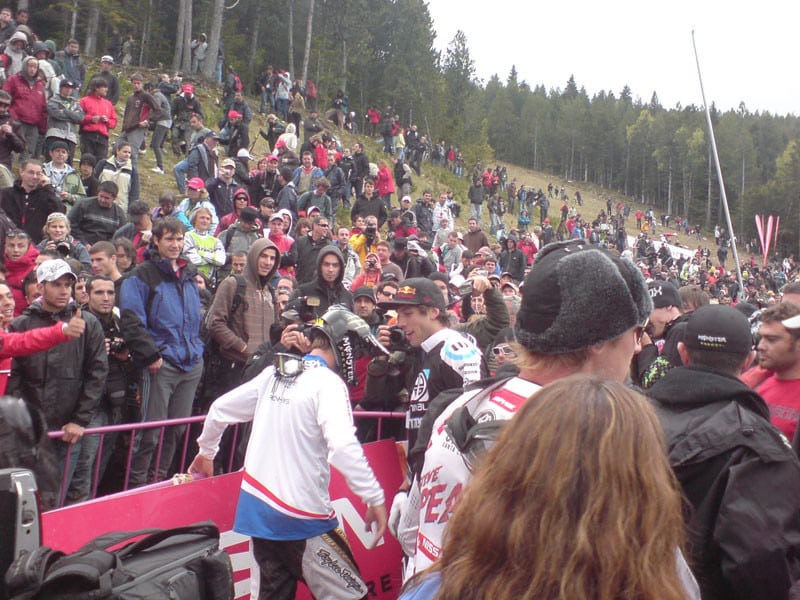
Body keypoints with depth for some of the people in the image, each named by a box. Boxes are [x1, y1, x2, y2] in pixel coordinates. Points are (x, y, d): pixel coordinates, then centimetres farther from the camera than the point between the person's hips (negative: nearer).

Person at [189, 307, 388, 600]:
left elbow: (219, 408, 15)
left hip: (255, 506, 7)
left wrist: (206, 451, 31)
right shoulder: (328, 383, -12)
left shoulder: (274, 374, 8)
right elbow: (343, 445, -26)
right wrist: (375, 498, -21)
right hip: (299, 517, -7)